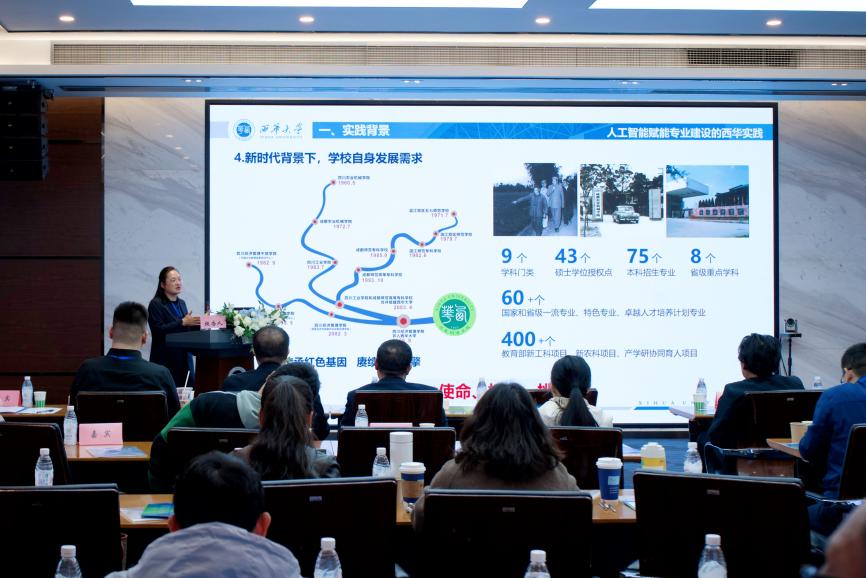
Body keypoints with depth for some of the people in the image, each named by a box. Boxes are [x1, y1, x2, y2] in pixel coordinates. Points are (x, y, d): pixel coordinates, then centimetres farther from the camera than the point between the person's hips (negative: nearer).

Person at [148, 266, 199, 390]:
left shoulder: (181, 303, 17)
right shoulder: (156, 304, -3)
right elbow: (158, 330, -14)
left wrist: (199, 323, 3)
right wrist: (183, 322, -20)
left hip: (184, 360, 6)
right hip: (166, 361, -6)